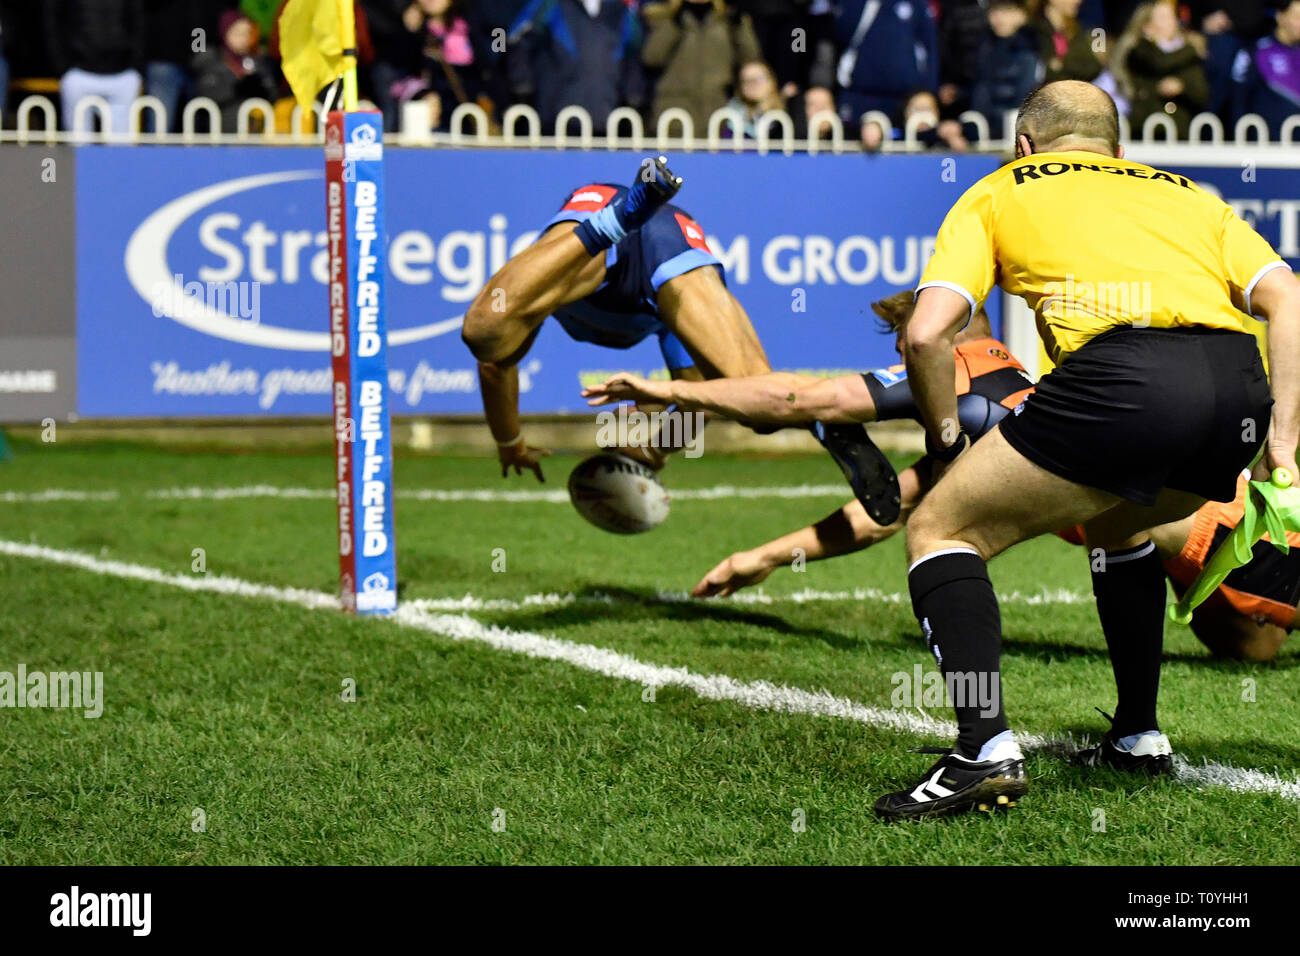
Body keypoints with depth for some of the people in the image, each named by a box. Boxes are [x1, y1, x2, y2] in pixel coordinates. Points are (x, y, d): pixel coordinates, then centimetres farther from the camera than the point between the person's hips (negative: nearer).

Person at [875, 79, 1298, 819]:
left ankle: (986, 748, -8)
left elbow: (927, 334, 8)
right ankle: (1139, 737, 34)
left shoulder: (997, 193, 23)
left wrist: (946, 440, 23)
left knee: (940, 531, 10)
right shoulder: (1186, 194, 33)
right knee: (1115, 526, 35)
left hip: (1120, 376, -5)